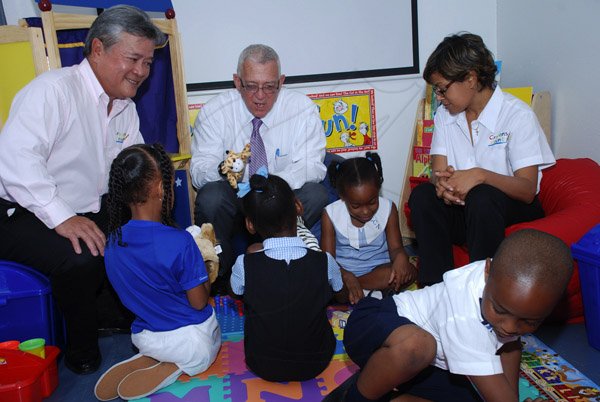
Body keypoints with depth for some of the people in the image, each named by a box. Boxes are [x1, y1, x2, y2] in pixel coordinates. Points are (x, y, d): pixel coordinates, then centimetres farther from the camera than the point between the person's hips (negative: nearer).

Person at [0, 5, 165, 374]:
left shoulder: (126, 109, 10)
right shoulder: (54, 90, -17)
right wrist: (62, 218, -35)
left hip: (88, 214, 8)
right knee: (82, 259, -32)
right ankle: (83, 351, -5)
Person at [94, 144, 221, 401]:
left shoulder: (113, 243, -9)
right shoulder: (180, 242, -27)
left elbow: (132, 292, 5)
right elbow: (199, 302, -18)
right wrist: (206, 277, 2)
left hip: (144, 338, 5)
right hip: (192, 340, -4)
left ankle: (146, 360, 5)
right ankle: (170, 369, 0)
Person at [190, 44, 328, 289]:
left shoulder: (302, 109, -10)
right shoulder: (214, 112, -10)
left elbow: (312, 166, -14)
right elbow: (199, 169, -13)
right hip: (234, 202, 0)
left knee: (315, 194, -28)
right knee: (211, 195, -32)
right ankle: (223, 273, -8)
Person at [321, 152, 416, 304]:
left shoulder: (388, 209, -6)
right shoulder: (331, 214, -10)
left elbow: (395, 247, -5)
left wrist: (400, 256, -31)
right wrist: (346, 276, -32)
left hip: (377, 268, 2)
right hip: (343, 271, -2)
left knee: (409, 271, -30)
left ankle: (344, 292, -24)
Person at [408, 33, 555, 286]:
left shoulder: (518, 115, -12)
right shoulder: (444, 115, 6)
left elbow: (528, 190, -18)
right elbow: (438, 172, -3)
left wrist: (480, 175, -36)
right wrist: (443, 182, -28)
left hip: (513, 209, -4)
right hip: (463, 208, 4)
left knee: (482, 197, -36)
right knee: (422, 195, -25)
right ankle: (435, 287, -21)